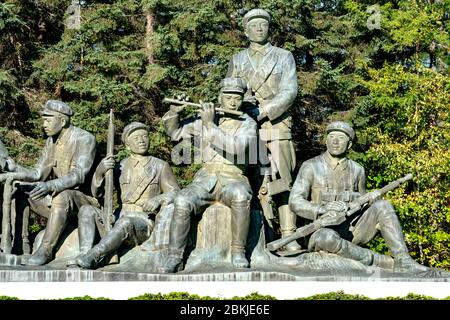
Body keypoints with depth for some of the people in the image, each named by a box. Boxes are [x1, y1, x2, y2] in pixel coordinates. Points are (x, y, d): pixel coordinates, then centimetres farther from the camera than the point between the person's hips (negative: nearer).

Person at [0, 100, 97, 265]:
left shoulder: (85, 139, -15)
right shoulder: (51, 142, 8)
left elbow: (78, 175, -27)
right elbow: (38, 174, 3)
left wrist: (50, 185, -43)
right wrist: (13, 171, -14)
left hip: (84, 197, -7)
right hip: (58, 196, 8)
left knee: (62, 197, -40)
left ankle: (45, 250, -35)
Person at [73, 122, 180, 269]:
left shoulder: (160, 166, 7)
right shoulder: (121, 167, 15)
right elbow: (96, 193, 9)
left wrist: (159, 199, -21)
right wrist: (100, 171, -11)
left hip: (145, 224, -4)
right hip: (119, 220, 4)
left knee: (126, 222, -37)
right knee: (86, 210, -16)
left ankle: (91, 257, -42)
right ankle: (84, 254, -34)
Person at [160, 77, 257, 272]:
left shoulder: (248, 124, 3)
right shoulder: (205, 119, 14)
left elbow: (235, 148, -17)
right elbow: (174, 132, 20)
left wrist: (211, 125, -18)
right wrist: (174, 112, 0)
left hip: (233, 180, -2)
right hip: (205, 179, 3)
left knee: (240, 195, -39)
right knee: (182, 201, -29)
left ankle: (238, 252, -26)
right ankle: (174, 257, -21)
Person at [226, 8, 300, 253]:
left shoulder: (284, 57, 11)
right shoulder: (237, 60, 18)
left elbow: (289, 92, -1)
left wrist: (262, 111, -14)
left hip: (275, 127, -2)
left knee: (282, 182, -8)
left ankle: (289, 237, -8)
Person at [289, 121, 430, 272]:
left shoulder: (357, 170, 11)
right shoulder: (311, 167, -1)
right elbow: (295, 202, -9)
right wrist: (323, 210, -27)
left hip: (353, 230, 4)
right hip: (325, 229, -4)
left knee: (382, 206, -19)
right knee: (325, 238, -40)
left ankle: (403, 261, -26)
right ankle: (384, 262, -30)